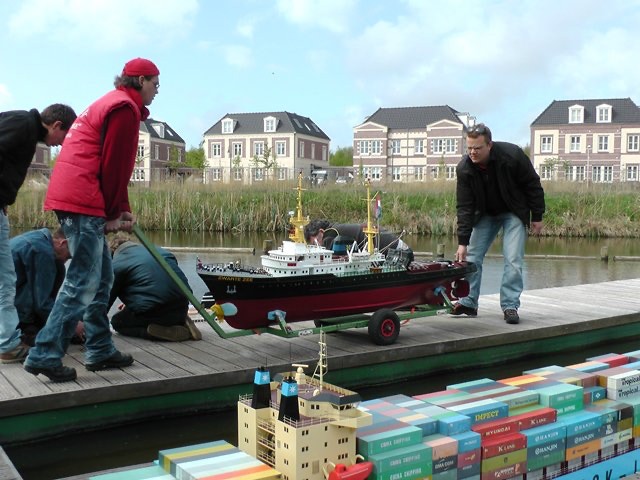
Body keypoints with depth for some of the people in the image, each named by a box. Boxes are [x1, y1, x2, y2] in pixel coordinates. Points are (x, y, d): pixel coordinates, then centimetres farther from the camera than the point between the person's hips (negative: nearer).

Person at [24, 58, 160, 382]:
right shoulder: (125, 108, -8)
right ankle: (45, 354, -6)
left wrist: (120, 209, 17)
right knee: (84, 282, -9)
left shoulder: (110, 103, 25)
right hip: (83, 202, -11)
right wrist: (113, 214, -4)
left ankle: (100, 350, 19)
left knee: (102, 277, 13)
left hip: (72, 197, 11)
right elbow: (114, 166, -13)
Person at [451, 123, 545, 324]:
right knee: (471, 257, -2)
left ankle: (510, 306, -1)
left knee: (513, 261, -11)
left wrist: (537, 217, -10)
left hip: (514, 213, -2)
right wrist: (462, 242, -24)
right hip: (485, 214, 3)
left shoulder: (512, 156, -29)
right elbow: (464, 207, -20)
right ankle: (468, 302, 8)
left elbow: (533, 185, -14)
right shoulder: (464, 168, -22)